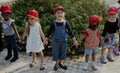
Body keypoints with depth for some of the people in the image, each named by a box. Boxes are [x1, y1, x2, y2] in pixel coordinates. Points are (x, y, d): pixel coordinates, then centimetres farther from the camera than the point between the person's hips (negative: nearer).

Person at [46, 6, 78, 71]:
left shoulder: (66, 22, -12)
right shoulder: (53, 23, -13)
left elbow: (70, 31, -5)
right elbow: (49, 31, -2)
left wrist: (75, 40, -2)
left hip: (64, 40, 1)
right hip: (56, 40, -1)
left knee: (63, 52, 14)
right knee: (56, 52, 9)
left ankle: (61, 63, 36)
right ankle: (57, 63, 31)